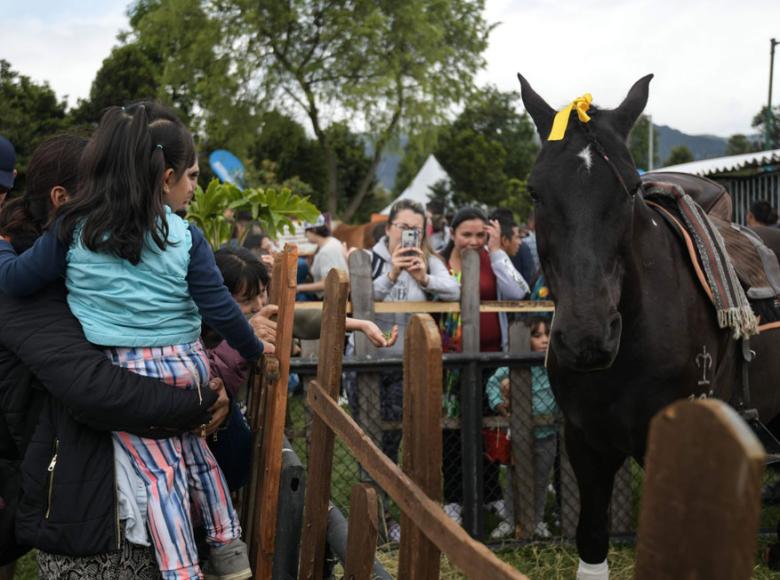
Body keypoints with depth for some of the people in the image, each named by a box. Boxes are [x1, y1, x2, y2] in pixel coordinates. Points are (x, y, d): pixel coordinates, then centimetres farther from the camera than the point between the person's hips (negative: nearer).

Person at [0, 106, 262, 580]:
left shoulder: (76, 229, -5)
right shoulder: (186, 238, -5)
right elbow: (220, 309, -2)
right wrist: (255, 351, 14)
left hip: (122, 376, -1)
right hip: (186, 367, 1)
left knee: (158, 470, 4)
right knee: (196, 449, 22)